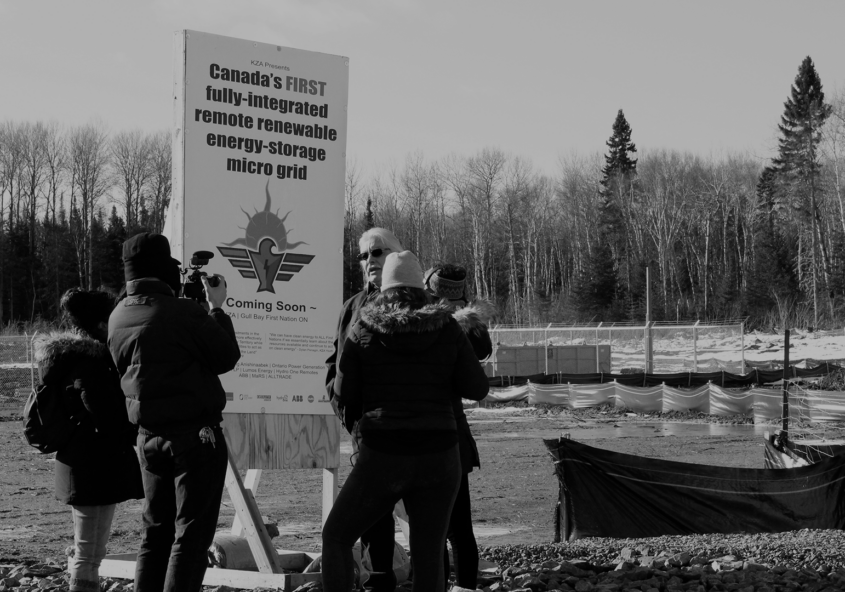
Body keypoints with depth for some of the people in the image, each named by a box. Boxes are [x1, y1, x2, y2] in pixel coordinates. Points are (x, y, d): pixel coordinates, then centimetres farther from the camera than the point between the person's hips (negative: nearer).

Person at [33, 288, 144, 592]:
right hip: (97, 467, -10)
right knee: (89, 557, -7)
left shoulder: (67, 356, 12)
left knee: (85, 553, 22)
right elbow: (107, 416, -27)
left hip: (78, 464, 10)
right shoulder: (91, 361, -18)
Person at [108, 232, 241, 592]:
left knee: (156, 531, 16)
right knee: (191, 534, 0)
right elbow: (227, 357, -8)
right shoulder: (183, 313, -18)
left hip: (149, 437, 7)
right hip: (196, 435, -7)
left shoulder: (118, 318, 4)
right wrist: (217, 308, 5)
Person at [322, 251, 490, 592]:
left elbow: (344, 396, 1)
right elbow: (477, 388, 2)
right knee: (429, 555, 8)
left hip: (381, 458, -2)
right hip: (439, 457, 2)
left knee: (336, 537, 15)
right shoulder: (446, 329, 2)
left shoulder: (363, 331, -1)